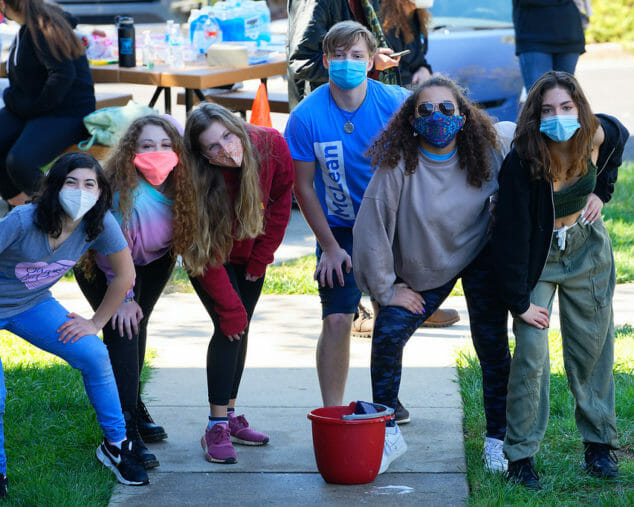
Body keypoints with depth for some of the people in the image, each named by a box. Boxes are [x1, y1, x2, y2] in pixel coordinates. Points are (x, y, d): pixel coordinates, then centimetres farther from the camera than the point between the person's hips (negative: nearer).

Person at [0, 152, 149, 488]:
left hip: (32, 304, 4)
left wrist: (96, 323, -1)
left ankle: (115, 445, 5)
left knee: (94, 355, -15)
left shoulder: (99, 223, -18)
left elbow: (125, 275, -3)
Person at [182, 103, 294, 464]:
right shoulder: (198, 181, -35)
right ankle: (217, 428, -13)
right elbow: (208, 257, -29)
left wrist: (261, 258, -4)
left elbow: (281, 199, -8)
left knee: (241, 329, 5)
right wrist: (230, 308, -28)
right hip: (215, 255, -4)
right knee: (230, 328, -15)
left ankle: (231, 416, 14)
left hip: (250, 254, 4)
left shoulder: (271, 146, -27)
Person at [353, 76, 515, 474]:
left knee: (492, 344, -3)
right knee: (387, 333, -12)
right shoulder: (398, 163, -23)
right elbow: (371, 225, -18)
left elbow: (515, 132, 7)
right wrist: (385, 289, -11)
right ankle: (388, 433, 4)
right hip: (422, 269, -1)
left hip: (481, 257, 1)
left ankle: (497, 439, 14)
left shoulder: (489, 148, -17)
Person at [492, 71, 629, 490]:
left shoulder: (597, 135, -17)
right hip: (538, 255, -4)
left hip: (587, 247, 4)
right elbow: (511, 234, -24)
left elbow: (619, 136, 10)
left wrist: (601, 192, 2)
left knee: (593, 346, 9)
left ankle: (600, 443, 22)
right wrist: (519, 301, -21)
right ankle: (521, 455, 0)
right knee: (531, 351, -11)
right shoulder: (522, 163, -29)